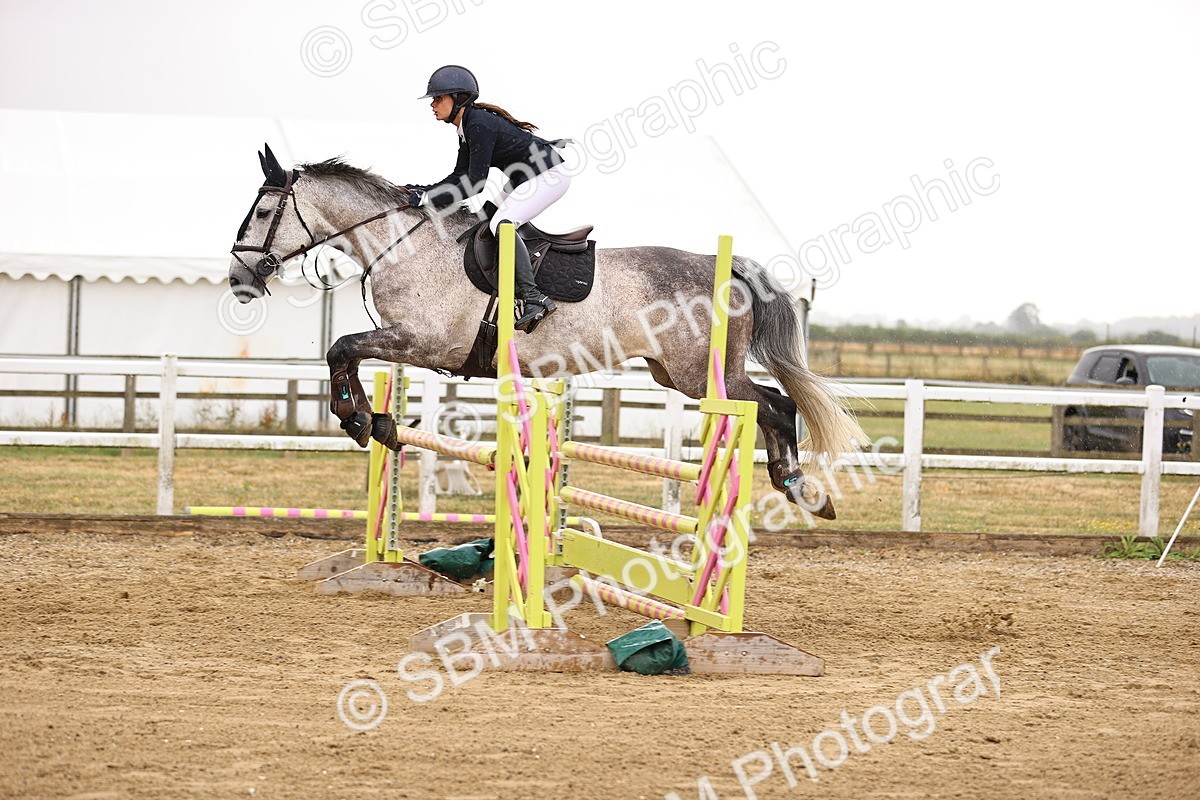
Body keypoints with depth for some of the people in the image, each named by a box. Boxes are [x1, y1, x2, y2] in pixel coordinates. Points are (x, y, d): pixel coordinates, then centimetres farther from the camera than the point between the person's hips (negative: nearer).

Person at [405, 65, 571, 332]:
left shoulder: (480, 126, -24)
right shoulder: (467, 126, 7)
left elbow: (475, 183, -26)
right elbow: (461, 176, 10)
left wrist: (429, 199, -25)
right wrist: (425, 190, -3)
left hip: (549, 175, -11)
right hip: (525, 176, 11)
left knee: (502, 224, -24)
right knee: (494, 225, 15)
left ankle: (533, 299, -26)